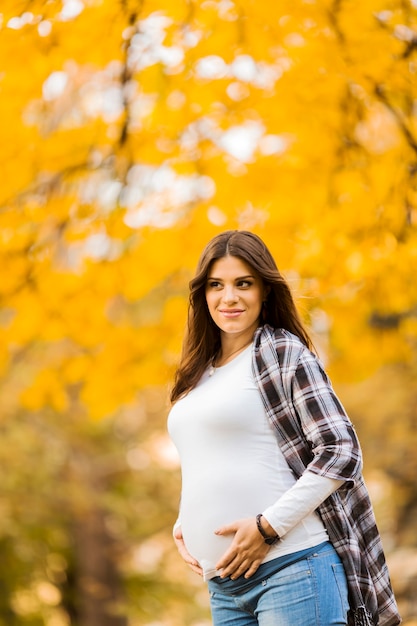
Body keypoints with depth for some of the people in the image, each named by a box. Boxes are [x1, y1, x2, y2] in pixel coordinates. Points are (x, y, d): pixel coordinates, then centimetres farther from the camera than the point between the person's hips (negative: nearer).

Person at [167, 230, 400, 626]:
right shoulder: (200, 373, 17)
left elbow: (341, 452, -10)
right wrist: (183, 526, 9)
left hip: (293, 567, -7)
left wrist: (268, 527, -14)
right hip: (224, 583, 7)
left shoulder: (283, 353, -3)